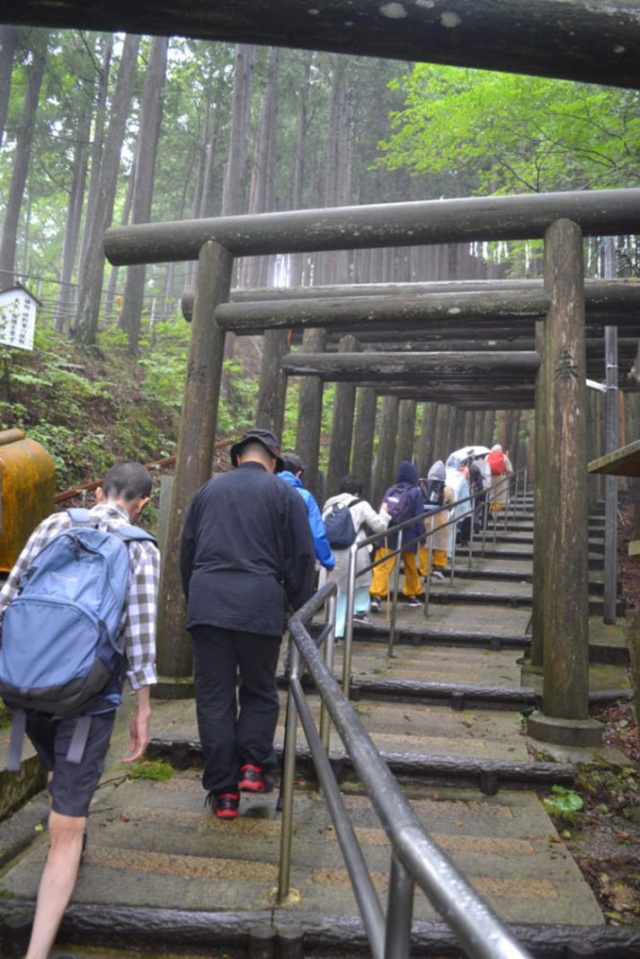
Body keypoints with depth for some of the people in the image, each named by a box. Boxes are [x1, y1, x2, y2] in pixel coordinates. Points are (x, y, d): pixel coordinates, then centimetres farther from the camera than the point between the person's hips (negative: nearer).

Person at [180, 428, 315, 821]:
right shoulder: (285, 494, 5)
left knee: (214, 697, 9)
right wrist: (297, 606, 13)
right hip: (260, 603, -2)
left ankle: (223, 791, 13)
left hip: (207, 600, 3)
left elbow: (187, 550, 20)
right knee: (260, 691, 17)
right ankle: (253, 765, 7)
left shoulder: (209, 489, 16)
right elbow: (302, 557, 2)